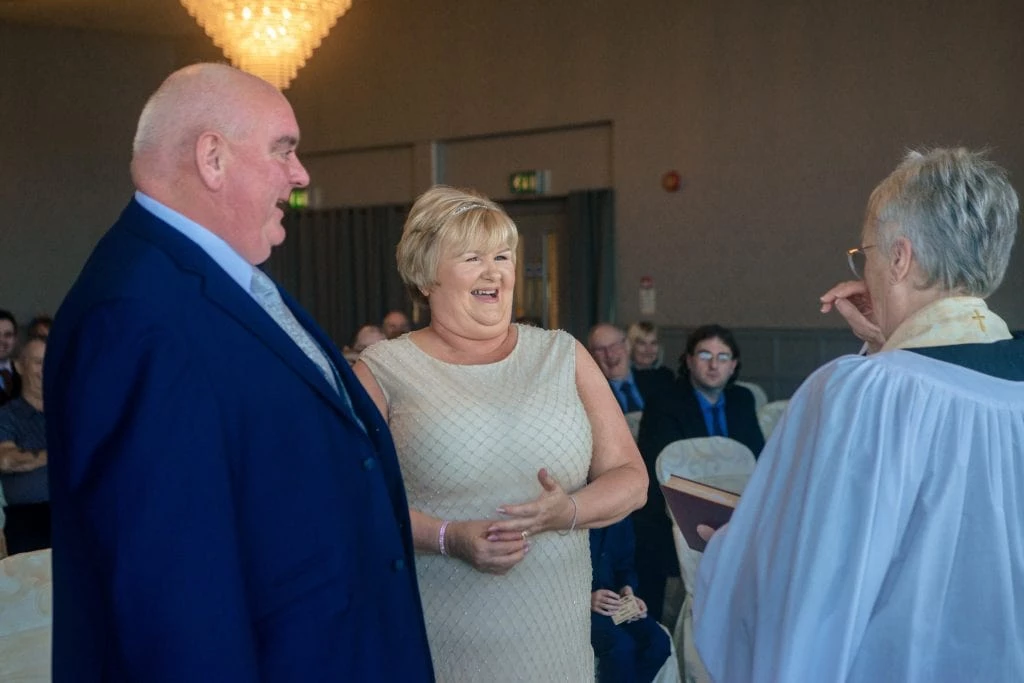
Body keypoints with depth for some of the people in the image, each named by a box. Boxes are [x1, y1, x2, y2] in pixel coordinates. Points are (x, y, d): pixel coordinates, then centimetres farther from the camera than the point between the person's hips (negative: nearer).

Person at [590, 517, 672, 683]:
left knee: (658, 642, -18)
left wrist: (626, 590, -7)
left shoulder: (621, 518, 5)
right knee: (621, 645, -31)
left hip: (611, 602, 6)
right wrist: (586, 599, -27)